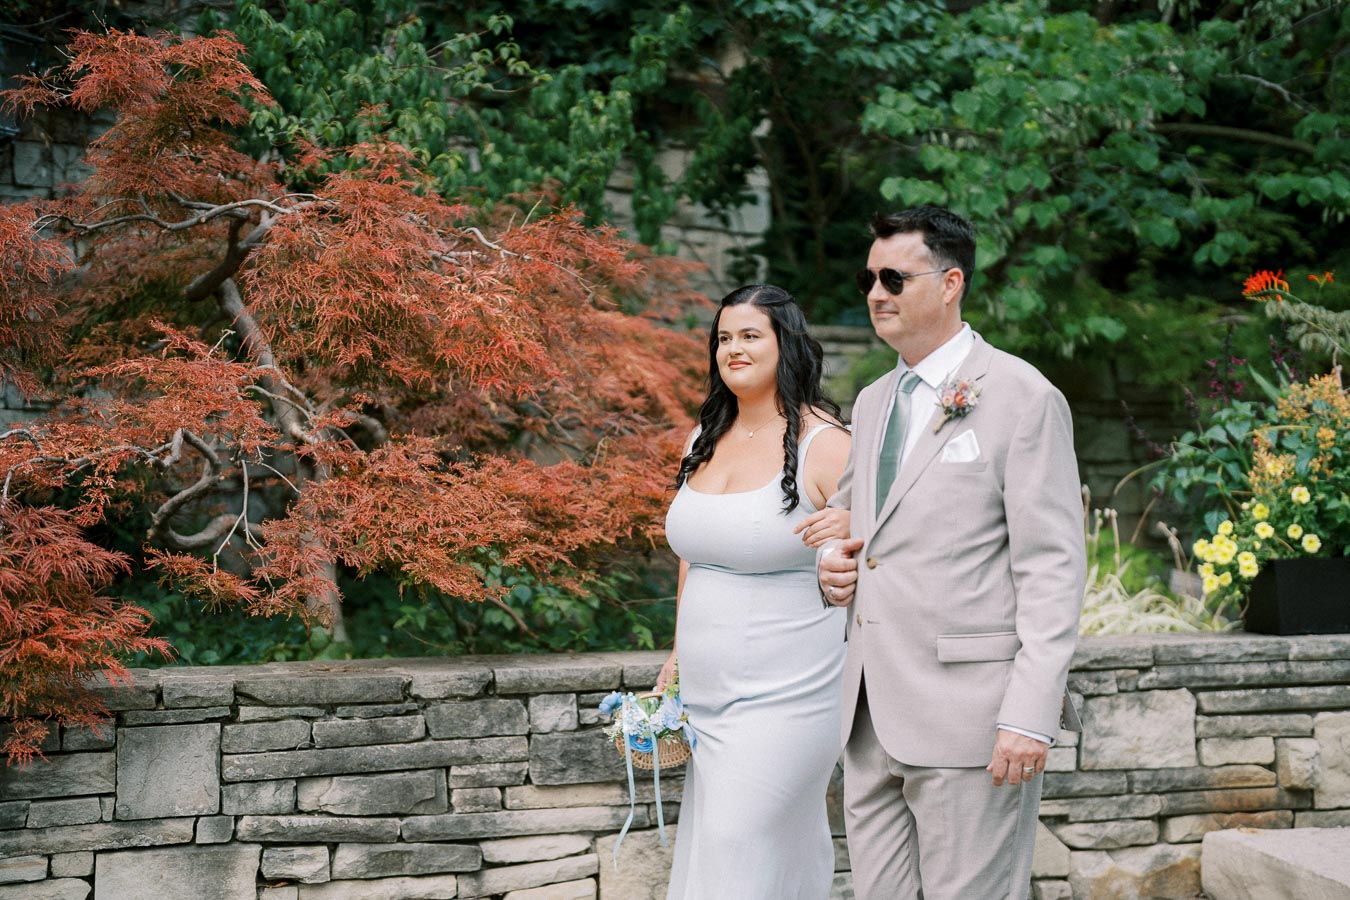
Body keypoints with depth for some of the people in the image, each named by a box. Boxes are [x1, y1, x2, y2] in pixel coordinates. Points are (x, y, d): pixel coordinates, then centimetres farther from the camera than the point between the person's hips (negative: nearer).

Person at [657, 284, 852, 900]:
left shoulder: (823, 442, -10)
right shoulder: (706, 438, 10)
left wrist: (851, 533, -30)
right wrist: (678, 654, 22)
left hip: (783, 700, -6)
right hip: (707, 697, 6)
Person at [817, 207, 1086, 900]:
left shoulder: (1022, 398, -6)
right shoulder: (871, 402, 17)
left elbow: (1052, 570, -11)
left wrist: (1030, 716, -18)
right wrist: (833, 564, 6)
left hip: (969, 714, -7)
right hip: (871, 718, 7)